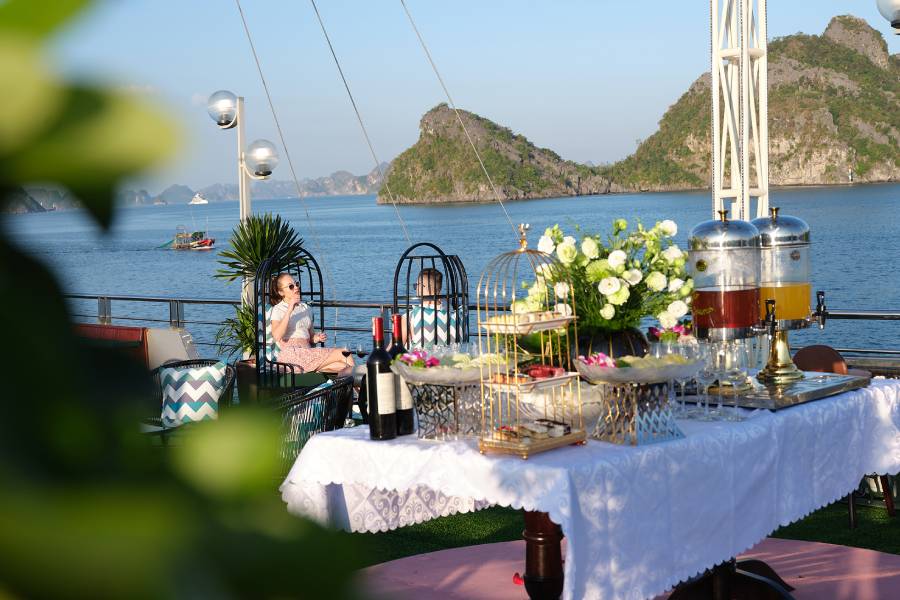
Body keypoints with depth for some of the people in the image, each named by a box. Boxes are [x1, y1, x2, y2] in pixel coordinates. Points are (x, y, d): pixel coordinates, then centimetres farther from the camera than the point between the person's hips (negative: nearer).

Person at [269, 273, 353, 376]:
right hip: (291, 353, -6)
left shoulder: (306, 307, 25)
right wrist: (289, 311, -17)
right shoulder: (278, 309, 5)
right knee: (343, 353, -21)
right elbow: (277, 336, -13)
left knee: (343, 365, -23)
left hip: (308, 351, 6)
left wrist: (316, 338, 8)